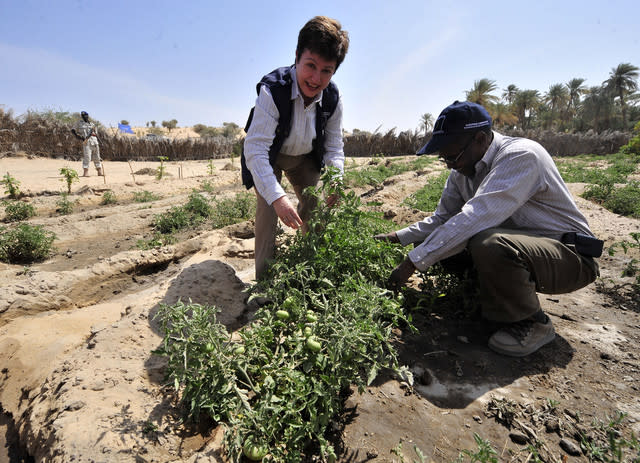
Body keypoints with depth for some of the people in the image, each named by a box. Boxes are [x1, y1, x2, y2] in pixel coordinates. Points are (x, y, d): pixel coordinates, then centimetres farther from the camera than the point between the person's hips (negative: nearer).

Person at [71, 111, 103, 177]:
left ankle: (100, 172, 12)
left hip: (94, 141, 4)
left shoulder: (92, 124, 19)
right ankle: (85, 173, -13)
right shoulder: (79, 123, 11)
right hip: (86, 142, -4)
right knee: (87, 157, -12)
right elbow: (72, 130, 12)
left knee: (97, 158, 6)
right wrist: (77, 136, -3)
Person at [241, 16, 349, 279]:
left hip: (305, 158, 5)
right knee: (268, 208, -20)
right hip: (268, 158, -4)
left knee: (316, 207, 5)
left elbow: (334, 145, -10)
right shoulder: (272, 91, -35)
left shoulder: (333, 99, -20)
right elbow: (255, 150, -41)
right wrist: (277, 197, -52)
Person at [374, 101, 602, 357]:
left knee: (489, 244, -37)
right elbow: (442, 218, 10)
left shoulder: (521, 155, -25)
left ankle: (532, 323, -11)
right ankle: (488, 297, 12)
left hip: (570, 256, -7)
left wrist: (413, 262, -35)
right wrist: (399, 237, -2)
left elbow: (475, 218, -36)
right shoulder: (462, 170, 0)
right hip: (513, 243, 8)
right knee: (435, 240, -3)